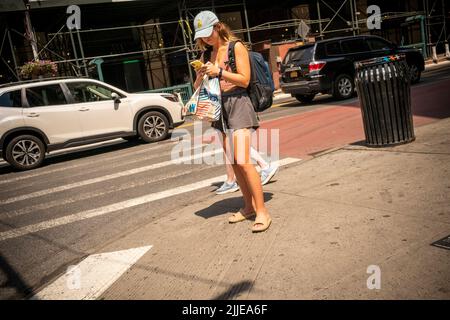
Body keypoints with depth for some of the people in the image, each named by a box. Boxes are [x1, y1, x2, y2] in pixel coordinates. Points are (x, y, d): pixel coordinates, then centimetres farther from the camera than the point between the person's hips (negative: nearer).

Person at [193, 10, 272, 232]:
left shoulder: (236, 47, -3)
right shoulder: (206, 54, 13)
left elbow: (244, 80, -10)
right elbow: (197, 87, 15)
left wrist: (219, 72, -17)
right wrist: (201, 75, -5)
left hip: (238, 104, -6)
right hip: (219, 107, 6)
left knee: (243, 161, -16)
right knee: (234, 163, 8)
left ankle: (262, 211, -9)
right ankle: (249, 207, 19)